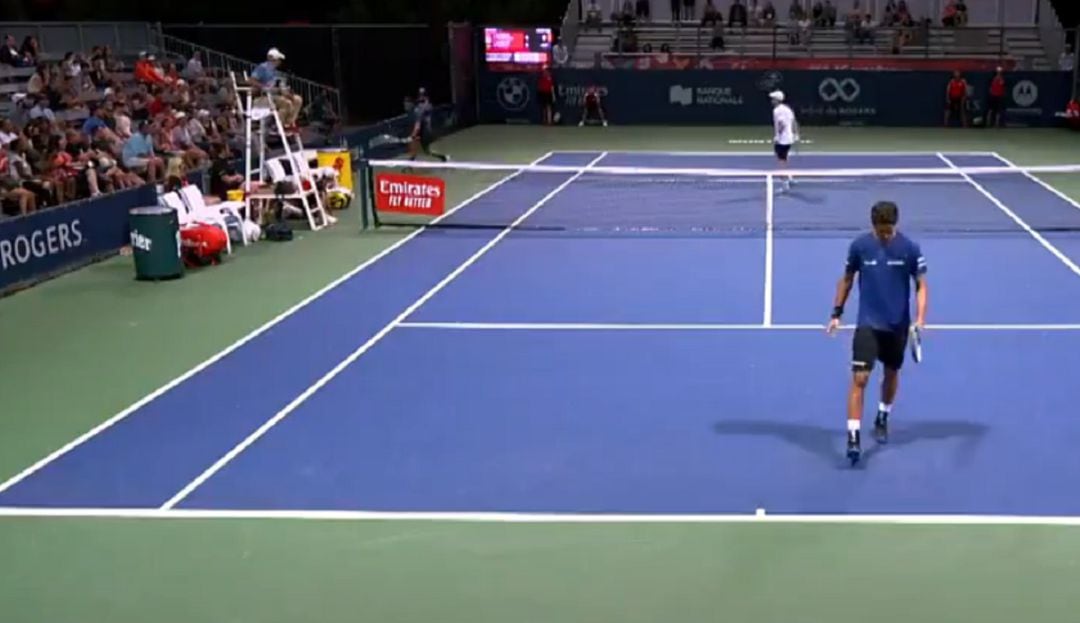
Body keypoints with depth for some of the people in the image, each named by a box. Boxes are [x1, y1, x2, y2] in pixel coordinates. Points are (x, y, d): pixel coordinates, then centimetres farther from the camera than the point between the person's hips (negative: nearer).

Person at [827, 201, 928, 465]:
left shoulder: (910, 249, -9)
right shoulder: (859, 246, -8)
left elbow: (921, 286, -4)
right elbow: (847, 279, 6)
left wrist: (920, 317, -18)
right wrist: (837, 312, 4)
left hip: (898, 325, 2)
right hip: (868, 324, -1)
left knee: (891, 373, 19)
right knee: (859, 378, -13)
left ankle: (882, 419, 44)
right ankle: (853, 437, -15)